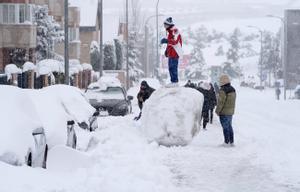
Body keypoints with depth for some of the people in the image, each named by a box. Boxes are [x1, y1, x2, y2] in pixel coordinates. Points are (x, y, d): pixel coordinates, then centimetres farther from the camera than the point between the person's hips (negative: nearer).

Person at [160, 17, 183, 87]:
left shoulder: (175, 31, -12)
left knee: (173, 68, -12)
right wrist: (167, 50, 24)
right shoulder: (170, 31, 20)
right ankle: (173, 81, 19)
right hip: (171, 53, 11)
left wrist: (166, 40, -37)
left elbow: (175, 41, -26)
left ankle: (175, 82, -13)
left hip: (174, 53, -11)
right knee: (171, 68, 13)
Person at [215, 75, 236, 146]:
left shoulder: (223, 91, -19)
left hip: (224, 113, -8)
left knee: (225, 127, 0)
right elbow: (233, 101, 12)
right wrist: (232, 109, 17)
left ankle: (226, 142, 3)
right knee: (230, 127, 16)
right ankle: (232, 142, 20)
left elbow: (221, 102, -19)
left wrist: (217, 111, -8)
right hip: (231, 112, 8)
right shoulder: (233, 90, 7)